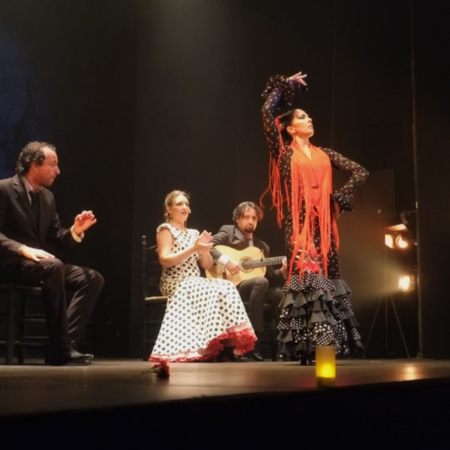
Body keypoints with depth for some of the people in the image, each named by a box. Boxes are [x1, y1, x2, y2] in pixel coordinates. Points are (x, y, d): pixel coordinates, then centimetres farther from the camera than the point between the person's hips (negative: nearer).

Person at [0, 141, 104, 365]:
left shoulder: (47, 196, 16)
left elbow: (55, 238, 17)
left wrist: (75, 230, -3)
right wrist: (24, 249, -29)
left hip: (42, 264, 8)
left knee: (93, 278, -12)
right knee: (53, 267, -38)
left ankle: (65, 344, -21)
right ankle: (61, 348, -32)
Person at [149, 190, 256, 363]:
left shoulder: (193, 233, 21)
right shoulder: (166, 229, 2)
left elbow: (207, 265, 15)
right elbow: (164, 260, -14)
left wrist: (204, 249, -5)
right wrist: (193, 248, -18)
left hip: (195, 283, 6)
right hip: (176, 284, -6)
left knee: (227, 287, -23)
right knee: (216, 290, -31)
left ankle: (229, 345, -30)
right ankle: (224, 348, -30)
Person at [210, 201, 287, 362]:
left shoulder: (262, 246, 22)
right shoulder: (228, 232, 7)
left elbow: (269, 277, 17)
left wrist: (283, 270, -2)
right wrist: (226, 260, -23)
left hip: (256, 286, 5)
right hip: (229, 285, -5)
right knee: (261, 282, -34)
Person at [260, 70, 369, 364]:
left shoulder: (324, 154, 17)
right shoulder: (284, 154, 6)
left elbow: (360, 172, 16)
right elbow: (268, 112, -4)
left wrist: (340, 197, 2)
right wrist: (284, 86, 7)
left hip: (323, 225, 4)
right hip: (299, 225, -4)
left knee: (327, 277, 0)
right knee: (305, 278, -11)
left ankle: (325, 347, 3)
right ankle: (308, 350, -8)